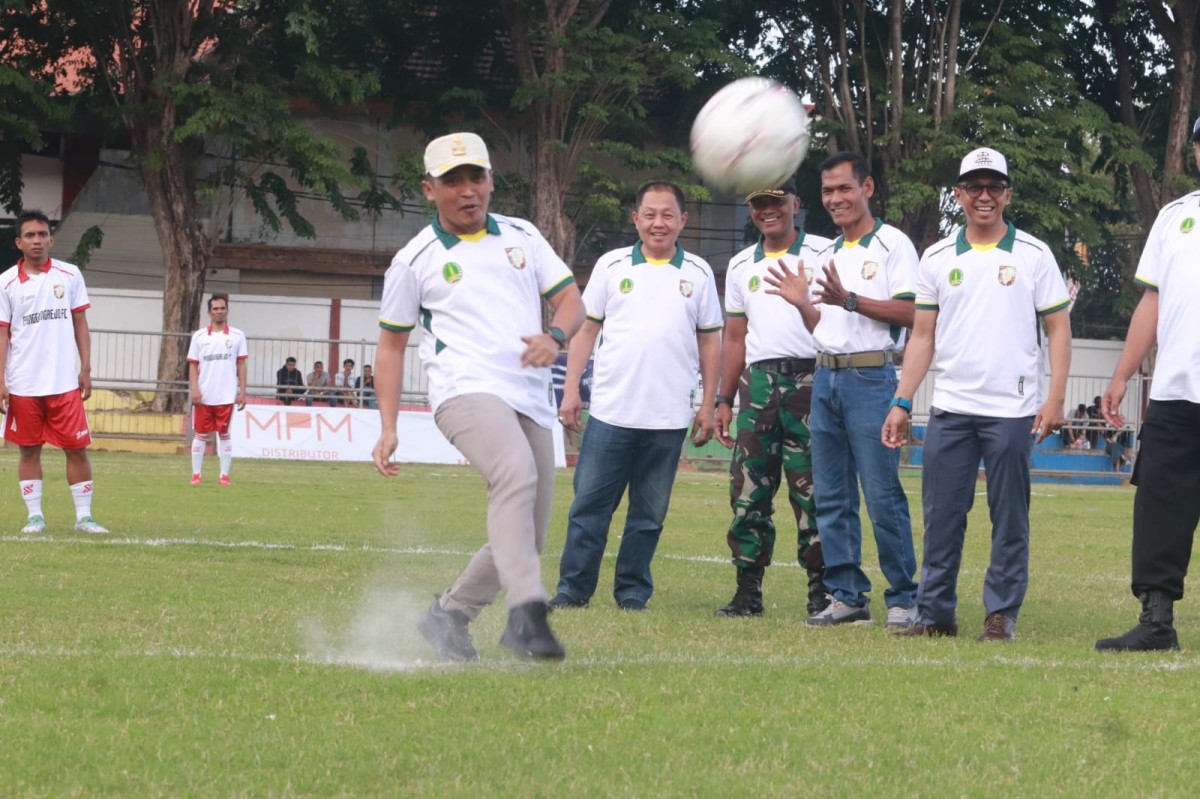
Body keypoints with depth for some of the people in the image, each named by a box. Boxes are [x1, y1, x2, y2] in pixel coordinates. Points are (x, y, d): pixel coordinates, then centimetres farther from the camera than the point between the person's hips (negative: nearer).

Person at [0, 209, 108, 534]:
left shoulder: (69, 275, 4)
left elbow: (80, 325, 8)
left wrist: (85, 369, 2)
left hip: (64, 382, 1)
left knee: (77, 447, -1)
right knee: (29, 450, 5)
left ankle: (83, 516, 6)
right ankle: (34, 516, 12)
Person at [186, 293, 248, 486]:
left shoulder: (237, 336, 5)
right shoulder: (199, 336, 5)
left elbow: (241, 365, 5)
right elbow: (193, 365, 5)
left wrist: (242, 391, -1)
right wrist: (195, 389, -7)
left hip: (226, 396, 0)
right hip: (203, 396, 0)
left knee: (224, 434, 2)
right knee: (200, 434, 4)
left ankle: (224, 475, 5)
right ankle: (196, 474, 9)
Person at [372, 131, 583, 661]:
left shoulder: (522, 237, 17)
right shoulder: (415, 260, 8)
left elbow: (571, 299, 16)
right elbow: (391, 344, 14)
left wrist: (555, 336, -8)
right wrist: (388, 429, 6)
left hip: (531, 401, 5)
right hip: (466, 392, -5)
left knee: (528, 536, 4)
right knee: (516, 472, -34)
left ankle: (447, 617, 24)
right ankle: (526, 614, -45)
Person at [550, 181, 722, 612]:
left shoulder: (698, 273, 8)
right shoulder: (612, 265, 6)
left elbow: (709, 341, 12)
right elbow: (585, 330, 8)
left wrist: (708, 405, 7)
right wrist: (571, 390, 1)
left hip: (669, 418, 1)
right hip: (610, 412, -1)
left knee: (649, 514, 5)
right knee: (589, 506, -2)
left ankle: (633, 593, 13)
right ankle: (573, 589, 3)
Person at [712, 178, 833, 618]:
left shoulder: (823, 254, 4)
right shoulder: (741, 265, 18)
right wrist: (724, 400, 16)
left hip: (810, 379, -5)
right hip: (757, 382, 5)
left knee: (813, 493, -5)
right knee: (748, 491, 2)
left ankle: (822, 593, 0)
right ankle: (748, 592, 7)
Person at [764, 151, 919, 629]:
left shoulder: (892, 245, -3)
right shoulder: (828, 255, 20)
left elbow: (910, 313, -13)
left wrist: (849, 300, -19)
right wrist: (802, 303, 5)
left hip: (871, 378, -8)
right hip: (825, 378, 8)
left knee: (883, 495, -9)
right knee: (831, 497, 6)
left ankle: (903, 598, -4)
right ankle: (847, 597, 11)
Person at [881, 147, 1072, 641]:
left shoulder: (1034, 256, 3)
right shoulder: (937, 259, 10)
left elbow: (1058, 329, 2)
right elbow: (922, 337, 12)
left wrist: (1055, 399, -8)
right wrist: (901, 404, 5)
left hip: (1012, 411, -2)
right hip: (949, 410, 3)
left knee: (1010, 520, 0)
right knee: (941, 517, 2)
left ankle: (1002, 615, 6)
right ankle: (935, 614, 7)